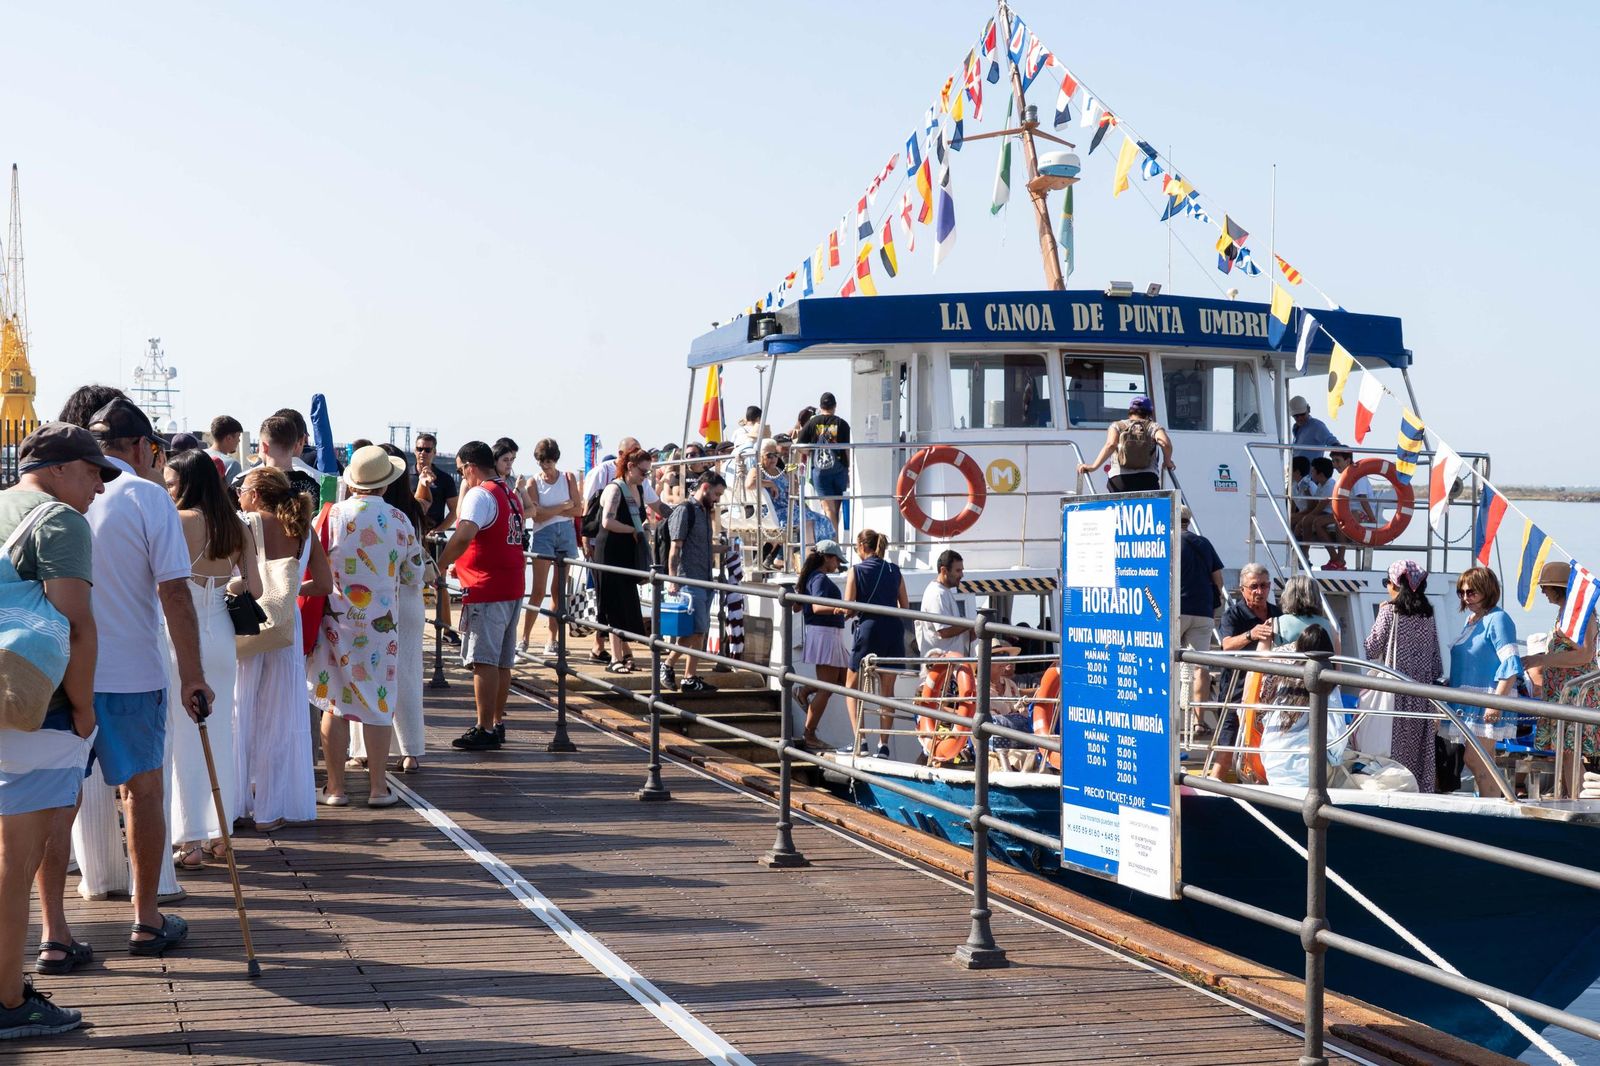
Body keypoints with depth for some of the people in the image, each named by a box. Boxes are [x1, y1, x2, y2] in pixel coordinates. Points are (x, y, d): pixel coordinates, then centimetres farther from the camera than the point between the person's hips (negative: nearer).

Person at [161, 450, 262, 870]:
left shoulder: (179, 521, -11)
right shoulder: (238, 528, 4)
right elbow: (254, 588, 5)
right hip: (222, 639, 5)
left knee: (184, 739, 2)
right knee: (219, 734, 13)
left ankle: (190, 841, 4)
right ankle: (219, 836, 18)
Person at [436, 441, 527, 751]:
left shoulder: (480, 494, -12)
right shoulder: (509, 496, 16)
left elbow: (463, 536, -28)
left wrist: (438, 566, -20)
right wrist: (462, 566, 21)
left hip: (487, 591, -9)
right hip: (512, 587, 9)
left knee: (483, 661, -7)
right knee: (502, 661, 14)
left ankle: (485, 730, -7)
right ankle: (497, 723, 22)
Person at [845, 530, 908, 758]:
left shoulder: (857, 570, -4)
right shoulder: (894, 571, 8)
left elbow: (848, 607, -9)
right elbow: (905, 606, 8)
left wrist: (856, 613, 13)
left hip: (868, 629, -4)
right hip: (894, 631, 4)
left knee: (853, 687, 9)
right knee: (887, 690, 11)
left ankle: (860, 740, -4)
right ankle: (884, 744, 9)